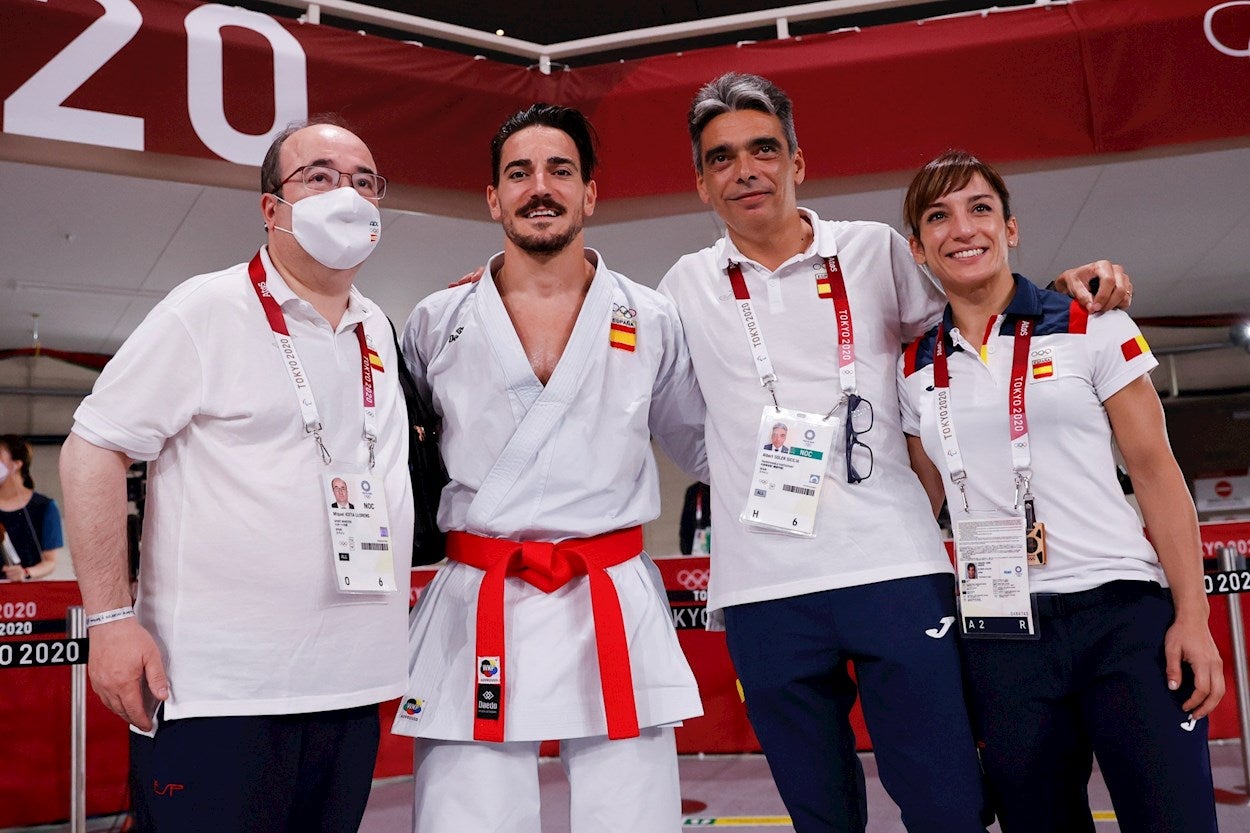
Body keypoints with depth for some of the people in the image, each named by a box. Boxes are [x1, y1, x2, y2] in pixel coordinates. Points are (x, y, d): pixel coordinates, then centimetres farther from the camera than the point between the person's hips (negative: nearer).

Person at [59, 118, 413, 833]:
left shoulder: (378, 331, 12)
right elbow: (93, 450, -7)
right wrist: (112, 618, -13)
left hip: (353, 689, 6)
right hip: (218, 691, -6)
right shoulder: (208, 310, -5)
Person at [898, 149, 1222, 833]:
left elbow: (1155, 472, -1)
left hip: (1123, 615, -2)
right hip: (998, 639, 3)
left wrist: (1192, 617, -7)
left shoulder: (1092, 328, 1)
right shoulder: (914, 371, 8)